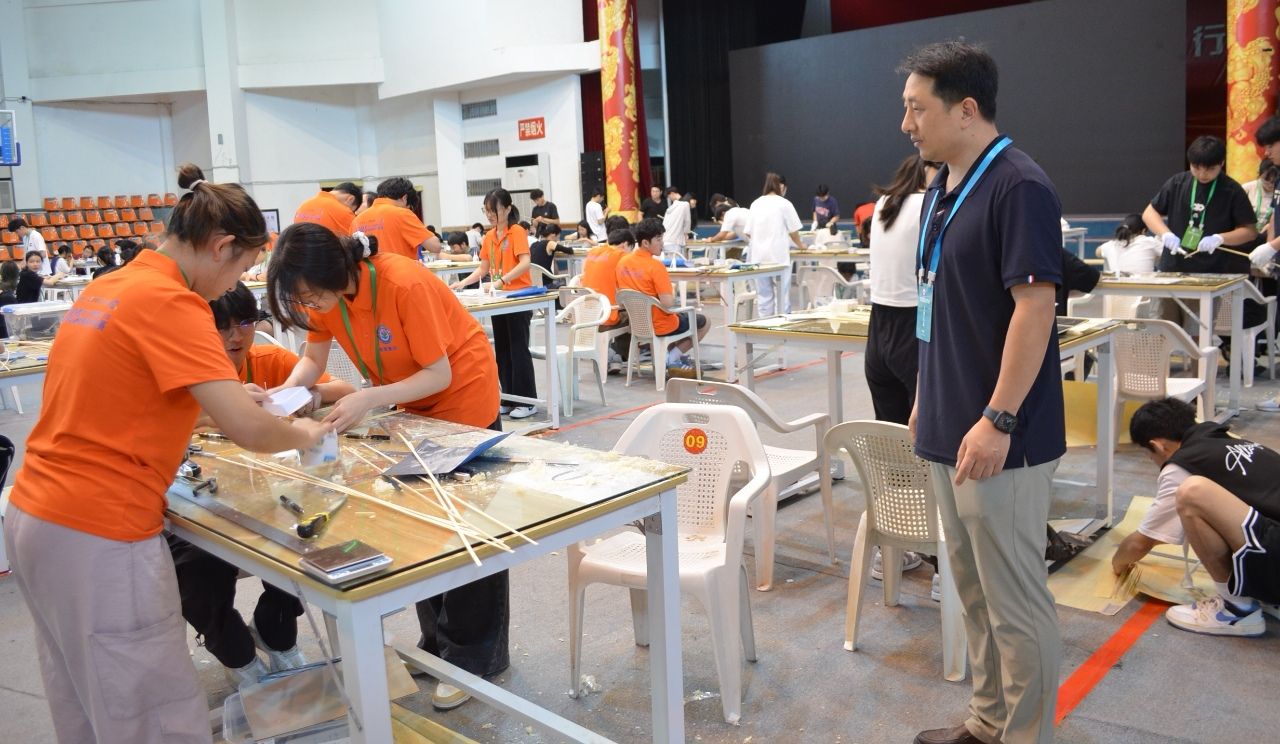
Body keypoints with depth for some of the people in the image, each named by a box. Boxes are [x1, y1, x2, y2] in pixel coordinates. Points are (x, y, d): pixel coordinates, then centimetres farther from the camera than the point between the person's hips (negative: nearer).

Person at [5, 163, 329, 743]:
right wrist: (301, 434, -4)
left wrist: (220, 392, 17)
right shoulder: (172, 303, -17)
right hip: (98, 535, -9)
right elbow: (247, 429, -25)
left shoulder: (107, 287, 9)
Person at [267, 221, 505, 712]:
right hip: (411, 403, 7)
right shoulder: (326, 293, -13)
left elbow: (439, 374, -29)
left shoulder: (404, 284, -33)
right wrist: (285, 392, -23)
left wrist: (369, 399, -38)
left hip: (462, 396, -7)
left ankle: (474, 657, 14)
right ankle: (438, 643, 26)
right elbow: (313, 360, -3)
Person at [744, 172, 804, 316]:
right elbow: (793, 231, 1)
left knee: (764, 295, 8)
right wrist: (799, 245, 19)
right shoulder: (784, 203, -2)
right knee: (783, 294, 4)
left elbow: (748, 233, 9)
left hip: (759, 256, 4)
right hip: (779, 255, -4)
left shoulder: (756, 204, 9)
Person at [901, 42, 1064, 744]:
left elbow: (1034, 306, -19)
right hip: (947, 428, 9)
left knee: (1014, 597, 4)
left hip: (997, 436, -9)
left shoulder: (1018, 186, -15)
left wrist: (997, 420, -21)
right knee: (974, 591, 18)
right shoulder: (941, 188, 12)